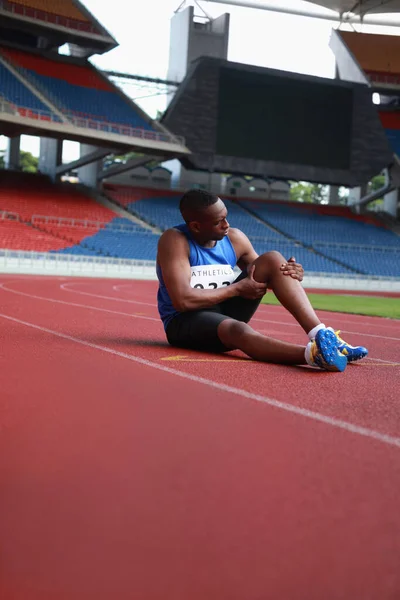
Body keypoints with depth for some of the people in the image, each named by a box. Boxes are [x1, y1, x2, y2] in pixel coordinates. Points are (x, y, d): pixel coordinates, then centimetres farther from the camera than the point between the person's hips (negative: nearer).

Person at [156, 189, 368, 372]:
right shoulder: (175, 240, -17)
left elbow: (265, 274, 12)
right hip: (185, 321, -6)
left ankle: (320, 334, -30)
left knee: (273, 259, -14)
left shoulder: (235, 238, 2)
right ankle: (315, 354, -67)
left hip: (225, 310, 6)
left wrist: (291, 275, -13)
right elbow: (182, 301, -26)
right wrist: (237, 288, -17)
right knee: (238, 330, -41)